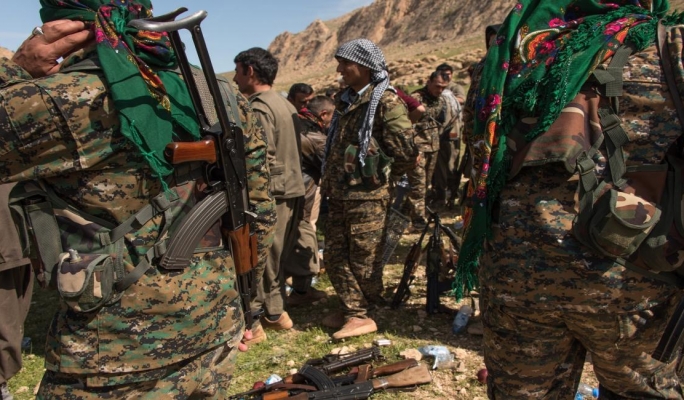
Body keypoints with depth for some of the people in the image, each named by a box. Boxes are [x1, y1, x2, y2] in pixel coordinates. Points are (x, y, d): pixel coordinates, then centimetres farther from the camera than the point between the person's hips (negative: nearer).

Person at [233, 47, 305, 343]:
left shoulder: (259, 108, -14)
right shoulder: (285, 104, 15)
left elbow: (263, 160, -21)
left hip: (272, 193, -9)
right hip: (293, 190, 9)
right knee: (276, 257, 17)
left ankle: (251, 325, 6)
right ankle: (276, 313, 27)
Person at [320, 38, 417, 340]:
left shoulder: (386, 102, -12)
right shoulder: (345, 100, 14)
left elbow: (406, 152, -18)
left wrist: (382, 174, -3)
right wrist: (329, 181, 14)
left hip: (368, 195, -8)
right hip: (339, 193, 9)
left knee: (364, 258, 3)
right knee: (335, 254, 11)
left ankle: (362, 314, 19)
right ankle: (352, 310, 22)